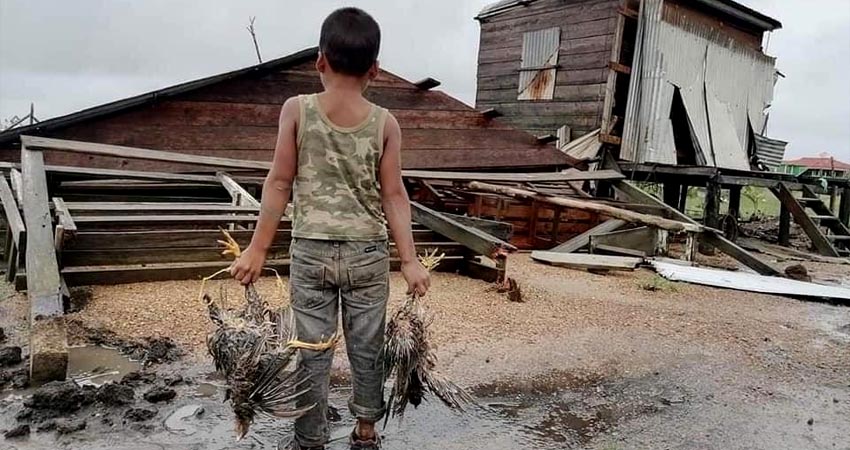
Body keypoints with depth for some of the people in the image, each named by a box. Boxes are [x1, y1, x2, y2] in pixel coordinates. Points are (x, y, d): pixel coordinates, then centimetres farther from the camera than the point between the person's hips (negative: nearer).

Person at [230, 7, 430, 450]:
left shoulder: (296, 110, -7)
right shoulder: (385, 123, -5)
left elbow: (279, 184, -6)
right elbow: (394, 195, -6)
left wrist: (257, 250, 1)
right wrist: (410, 260, -1)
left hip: (310, 251, 0)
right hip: (368, 253, 1)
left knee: (313, 352, 11)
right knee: (367, 349, 15)